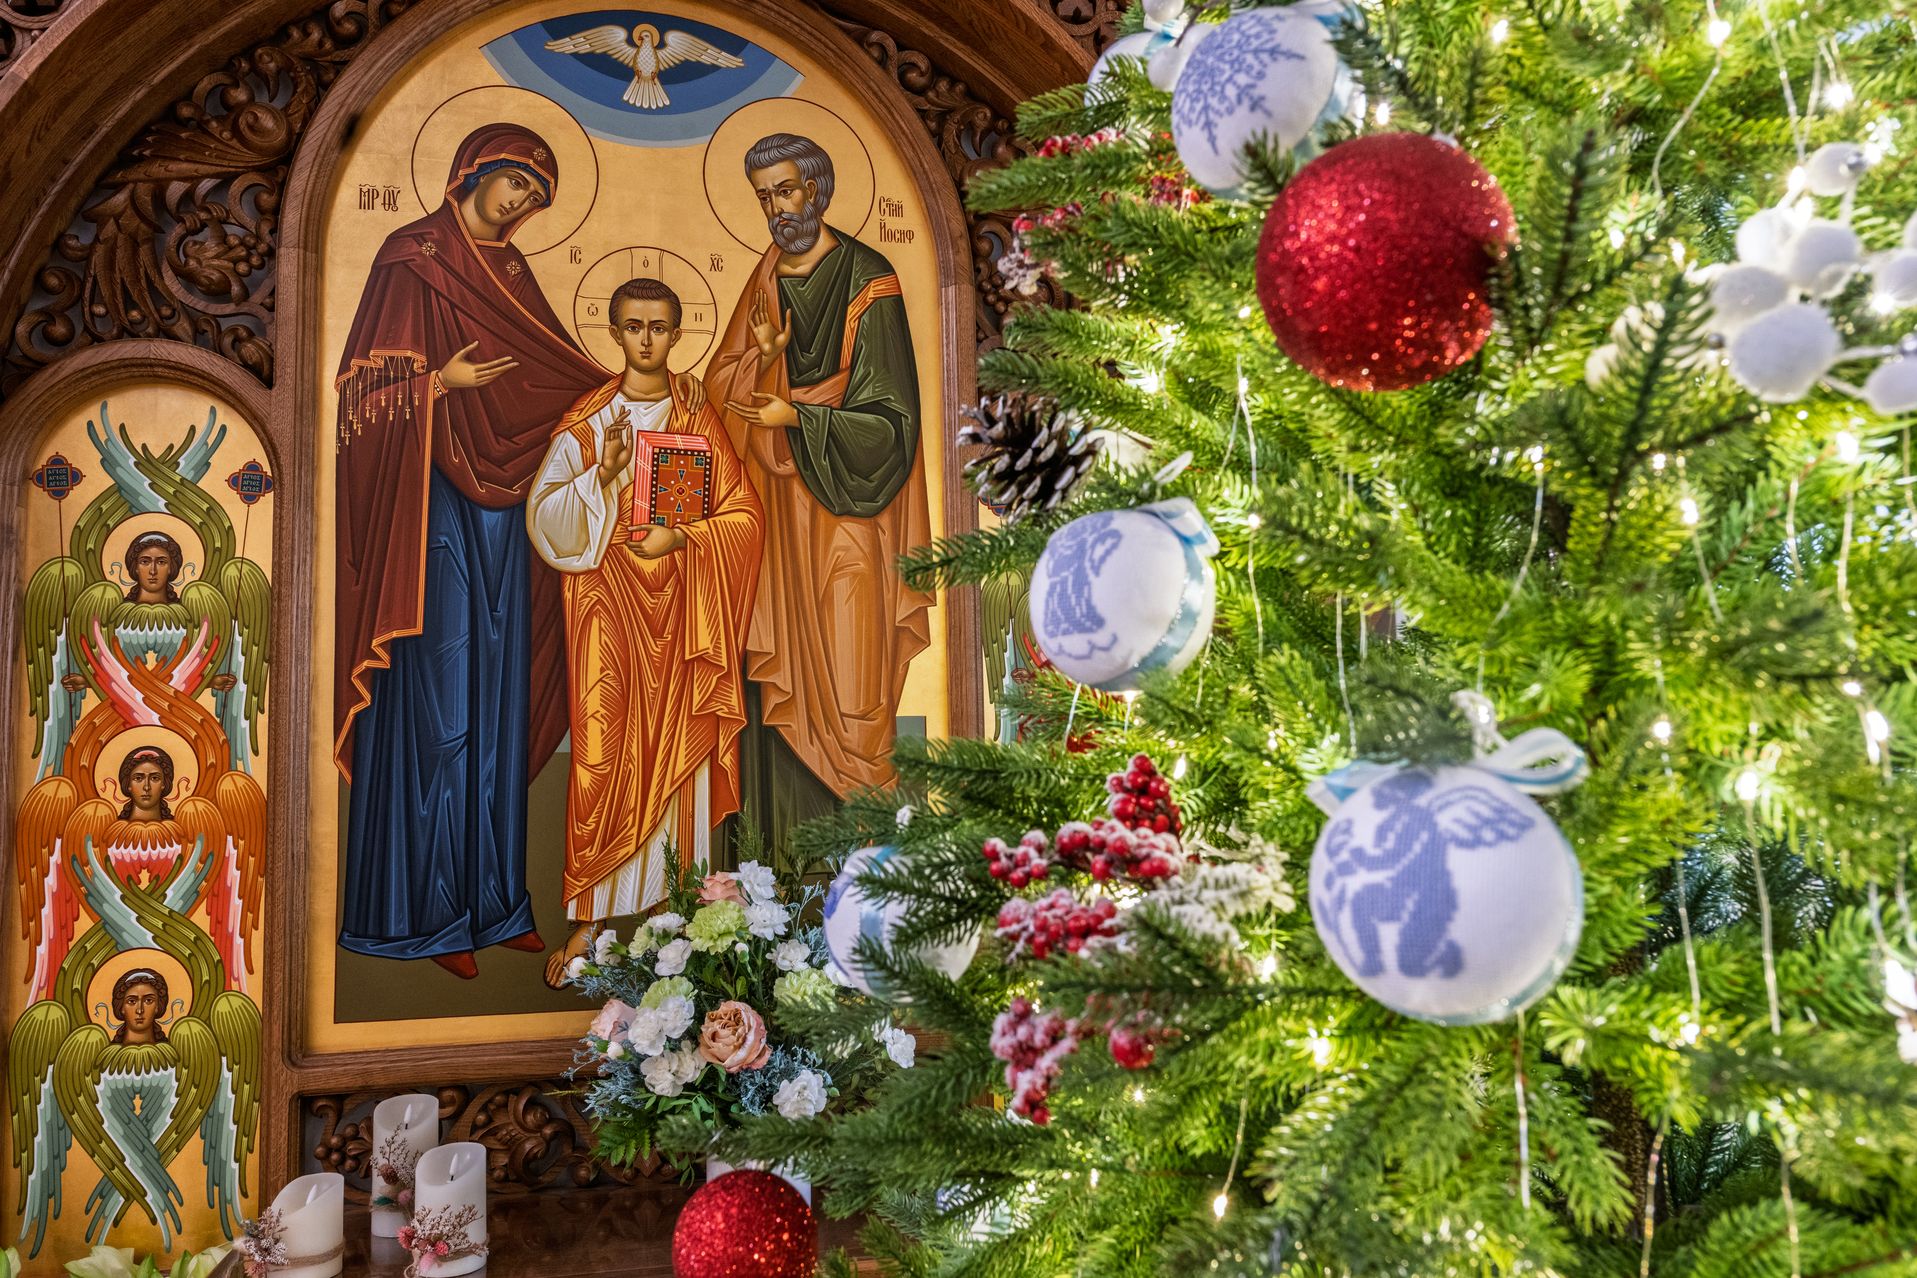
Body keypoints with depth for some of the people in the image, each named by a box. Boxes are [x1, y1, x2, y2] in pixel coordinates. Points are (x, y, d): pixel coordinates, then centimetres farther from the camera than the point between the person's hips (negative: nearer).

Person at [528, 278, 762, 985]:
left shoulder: (699, 421, 7)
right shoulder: (587, 421, 3)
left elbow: (743, 514, 3)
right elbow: (547, 516, -5)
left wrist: (681, 535, -12)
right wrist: (601, 473, -20)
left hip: (680, 604, 2)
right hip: (610, 602, -1)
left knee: (679, 743, 3)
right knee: (606, 747, -3)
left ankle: (676, 893, 14)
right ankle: (591, 916, 4)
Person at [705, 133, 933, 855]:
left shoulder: (868, 283, -10)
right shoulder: (766, 279, 11)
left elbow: (892, 420, -13)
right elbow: (720, 383, 9)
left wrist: (798, 417, -18)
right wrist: (763, 356, -11)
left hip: (845, 508, -6)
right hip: (780, 501, 6)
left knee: (844, 664, -3)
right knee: (778, 669, 7)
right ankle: (787, 840, 16)